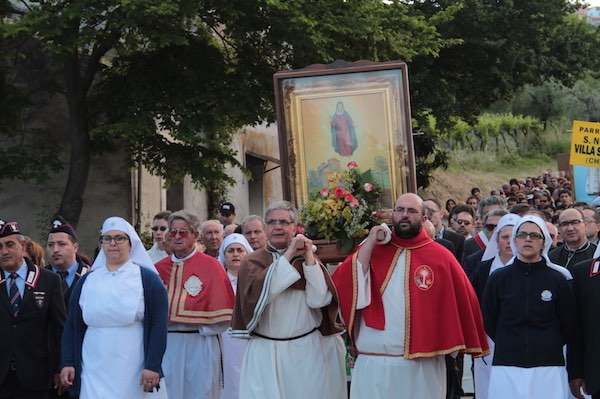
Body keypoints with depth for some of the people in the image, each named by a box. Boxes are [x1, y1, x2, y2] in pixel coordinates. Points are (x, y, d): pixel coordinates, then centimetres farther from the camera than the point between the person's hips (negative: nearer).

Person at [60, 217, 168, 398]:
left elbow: (158, 325, -5)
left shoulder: (147, 279, 0)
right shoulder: (86, 281, 11)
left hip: (132, 372, -2)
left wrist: (152, 366, -12)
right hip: (93, 372, 3)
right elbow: (72, 326, 12)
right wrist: (68, 363, 4)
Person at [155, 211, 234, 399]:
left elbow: (221, 311, -2)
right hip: (167, 343, 3)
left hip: (200, 342, -3)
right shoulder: (159, 268, 8)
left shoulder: (210, 265, -3)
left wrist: (204, 328, -5)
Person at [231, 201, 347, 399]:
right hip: (265, 354, -1)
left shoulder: (308, 258, 6)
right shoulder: (252, 261, 3)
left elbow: (319, 300, -8)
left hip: (307, 351, 1)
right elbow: (258, 293, -17)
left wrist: (308, 257, -11)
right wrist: (288, 255, -15)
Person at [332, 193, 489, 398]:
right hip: (373, 364, 1)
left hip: (422, 365, -1)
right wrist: (369, 244, -10)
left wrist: (469, 346, 5)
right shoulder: (372, 249, 6)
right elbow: (342, 286, -6)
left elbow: (463, 303, 4)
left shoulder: (440, 257, 0)